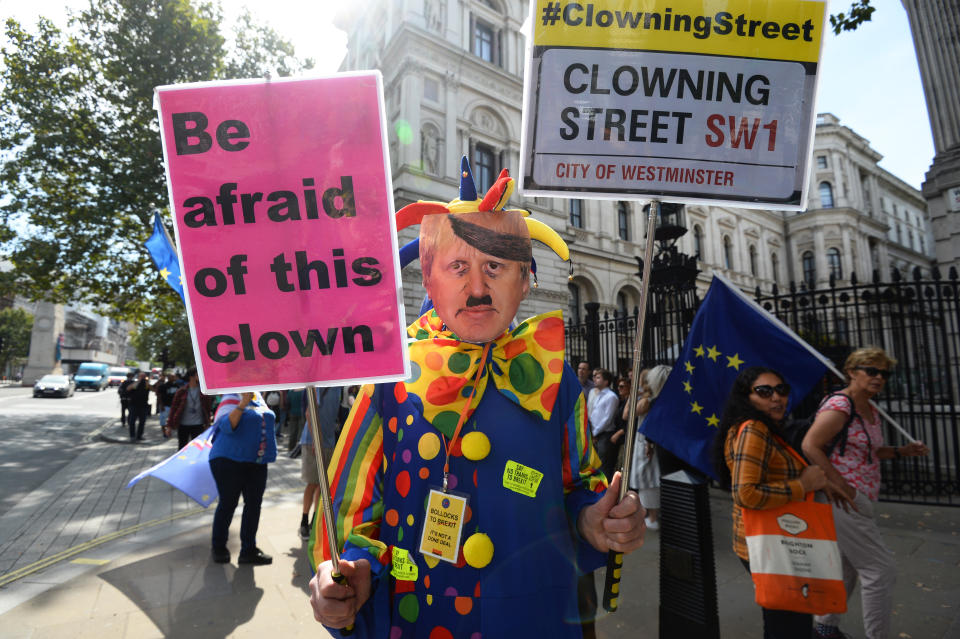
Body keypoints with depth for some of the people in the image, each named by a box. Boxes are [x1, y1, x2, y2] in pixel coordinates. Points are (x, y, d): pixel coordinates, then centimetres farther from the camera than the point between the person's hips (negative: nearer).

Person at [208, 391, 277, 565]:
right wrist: (242, 404, -30)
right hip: (229, 461, -6)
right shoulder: (231, 399, -8)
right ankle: (218, 548, 23)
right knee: (228, 503, 4)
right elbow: (227, 426, -21)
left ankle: (249, 550, 15)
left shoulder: (259, 398, 12)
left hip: (257, 462, 6)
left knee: (254, 503, 6)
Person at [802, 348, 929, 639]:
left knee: (847, 567, 21)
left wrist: (902, 451, 10)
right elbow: (810, 446, -24)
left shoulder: (871, 411, 13)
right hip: (841, 501, -10)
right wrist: (842, 487, -23)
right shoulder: (839, 405, -17)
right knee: (880, 570, -4)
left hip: (858, 502, 10)